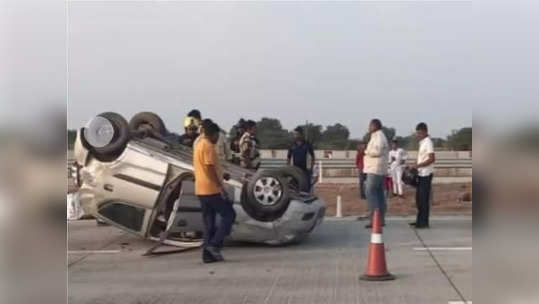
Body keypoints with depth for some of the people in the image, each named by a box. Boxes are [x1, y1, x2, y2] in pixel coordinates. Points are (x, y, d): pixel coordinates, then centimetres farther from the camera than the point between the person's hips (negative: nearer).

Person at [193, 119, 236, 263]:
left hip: (201, 190, 9)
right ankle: (214, 244, -8)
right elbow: (210, 168, -20)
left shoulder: (198, 143, 15)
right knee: (229, 214, -1)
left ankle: (208, 254, 10)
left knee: (208, 222, 11)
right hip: (211, 189, -9)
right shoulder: (208, 146, -14)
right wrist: (220, 186, -19)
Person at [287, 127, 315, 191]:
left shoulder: (308, 145, 1)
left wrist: (311, 168, -1)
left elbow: (313, 158, 6)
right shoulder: (292, 146, 7)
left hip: (305, 171, -2)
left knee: (306, 188, -3)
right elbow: (288, 159, 12)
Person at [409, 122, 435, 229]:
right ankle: (420, 220, 22)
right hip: (421, 174, 10)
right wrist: (416, 166, 12)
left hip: (426, 174, -10)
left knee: (424, 198, -6)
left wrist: (418, 165, -21)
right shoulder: (422, 142, 16)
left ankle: (424, 222, -2)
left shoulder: (428, 142, -13)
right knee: (419, 198, 14)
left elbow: (431, 159, -20)